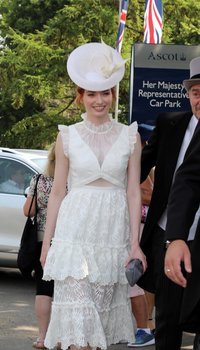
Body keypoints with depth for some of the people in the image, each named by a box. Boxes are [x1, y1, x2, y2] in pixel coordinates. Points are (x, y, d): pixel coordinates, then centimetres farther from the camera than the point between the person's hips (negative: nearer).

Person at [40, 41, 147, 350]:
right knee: (77, 317, -10)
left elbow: (133, 192, 4)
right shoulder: (67, 137, 4)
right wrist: (46, 244, 4)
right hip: (75, 229, -1)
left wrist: (135, 244, -3)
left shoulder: (129, 136, 5)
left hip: (114, 231, 1)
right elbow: (57, 192, 7)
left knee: (103, 311, 6)